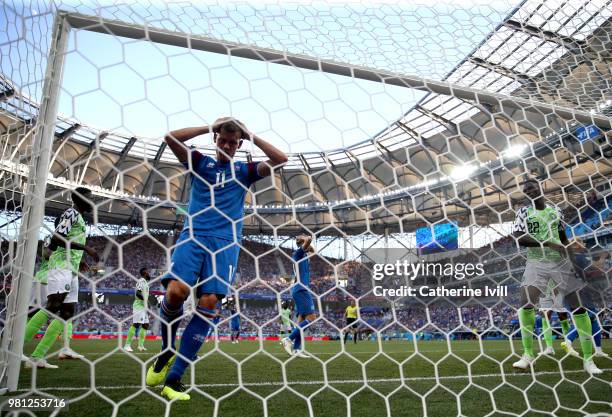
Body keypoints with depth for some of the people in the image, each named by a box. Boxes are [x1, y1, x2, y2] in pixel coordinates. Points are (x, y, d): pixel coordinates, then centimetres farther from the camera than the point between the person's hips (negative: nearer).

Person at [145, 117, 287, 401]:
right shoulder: (201, 163, 16)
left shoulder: (244, 171, 17)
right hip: (193, 235, 0)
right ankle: (165, 351, 6)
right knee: (176, 290, -23)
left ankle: (173, 378, -6)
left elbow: (280, 159, 7)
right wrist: (209, 128, 4)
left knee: (208, 302, -14)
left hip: (226, 242, 1)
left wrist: (251, 136, 7)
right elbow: (171, 138, 3)